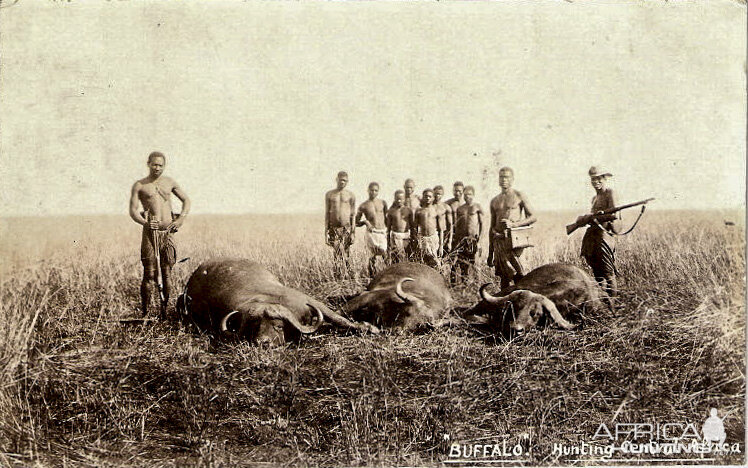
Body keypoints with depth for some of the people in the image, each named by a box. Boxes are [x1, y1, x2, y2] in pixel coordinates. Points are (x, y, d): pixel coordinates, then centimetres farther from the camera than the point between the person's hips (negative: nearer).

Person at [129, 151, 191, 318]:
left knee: (167, 273, 2)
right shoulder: (139, 185, 5)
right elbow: (133, 210, 0)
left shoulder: (169, 182, 14)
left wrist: (181, 219, 4)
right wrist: (145, 222, -20)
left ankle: (164, 311, 10)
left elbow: (186, 200, 20)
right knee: (149, 274, -6)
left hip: (168, 231, 3)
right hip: (150, 231, -3)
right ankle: (145, 313, 0)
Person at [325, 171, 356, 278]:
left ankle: (347, 275, 12)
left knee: (346, 254, 2)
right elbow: (327, 213, 9)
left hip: (346, 228, 0)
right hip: (334, 228, 0)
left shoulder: (350, 196, 5)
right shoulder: (329, 195, 8)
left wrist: (353, 232, 0)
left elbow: (352, 215, 6)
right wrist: (326, 232, 4)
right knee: (338, 253, -10)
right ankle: (340, 275, -9)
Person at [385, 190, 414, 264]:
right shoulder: (391, 211, 4)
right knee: (396, 259, -9)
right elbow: (388, 227, 9)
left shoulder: (408, 210, 4)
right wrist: (388, 241, 7)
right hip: (395, 237, -1)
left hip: (406, 237, 1)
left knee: (406, 259, -1)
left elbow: (412, 226, 10)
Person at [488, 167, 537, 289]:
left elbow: (533, 217, 0)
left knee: (517, 276, -14)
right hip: (498, 241, 5)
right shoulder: (494, 201, 18)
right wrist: (490, 253, 16)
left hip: (513, 239, -4)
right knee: (504, 277, 3)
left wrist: (513, 224, -15)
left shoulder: (519, 196, 4)